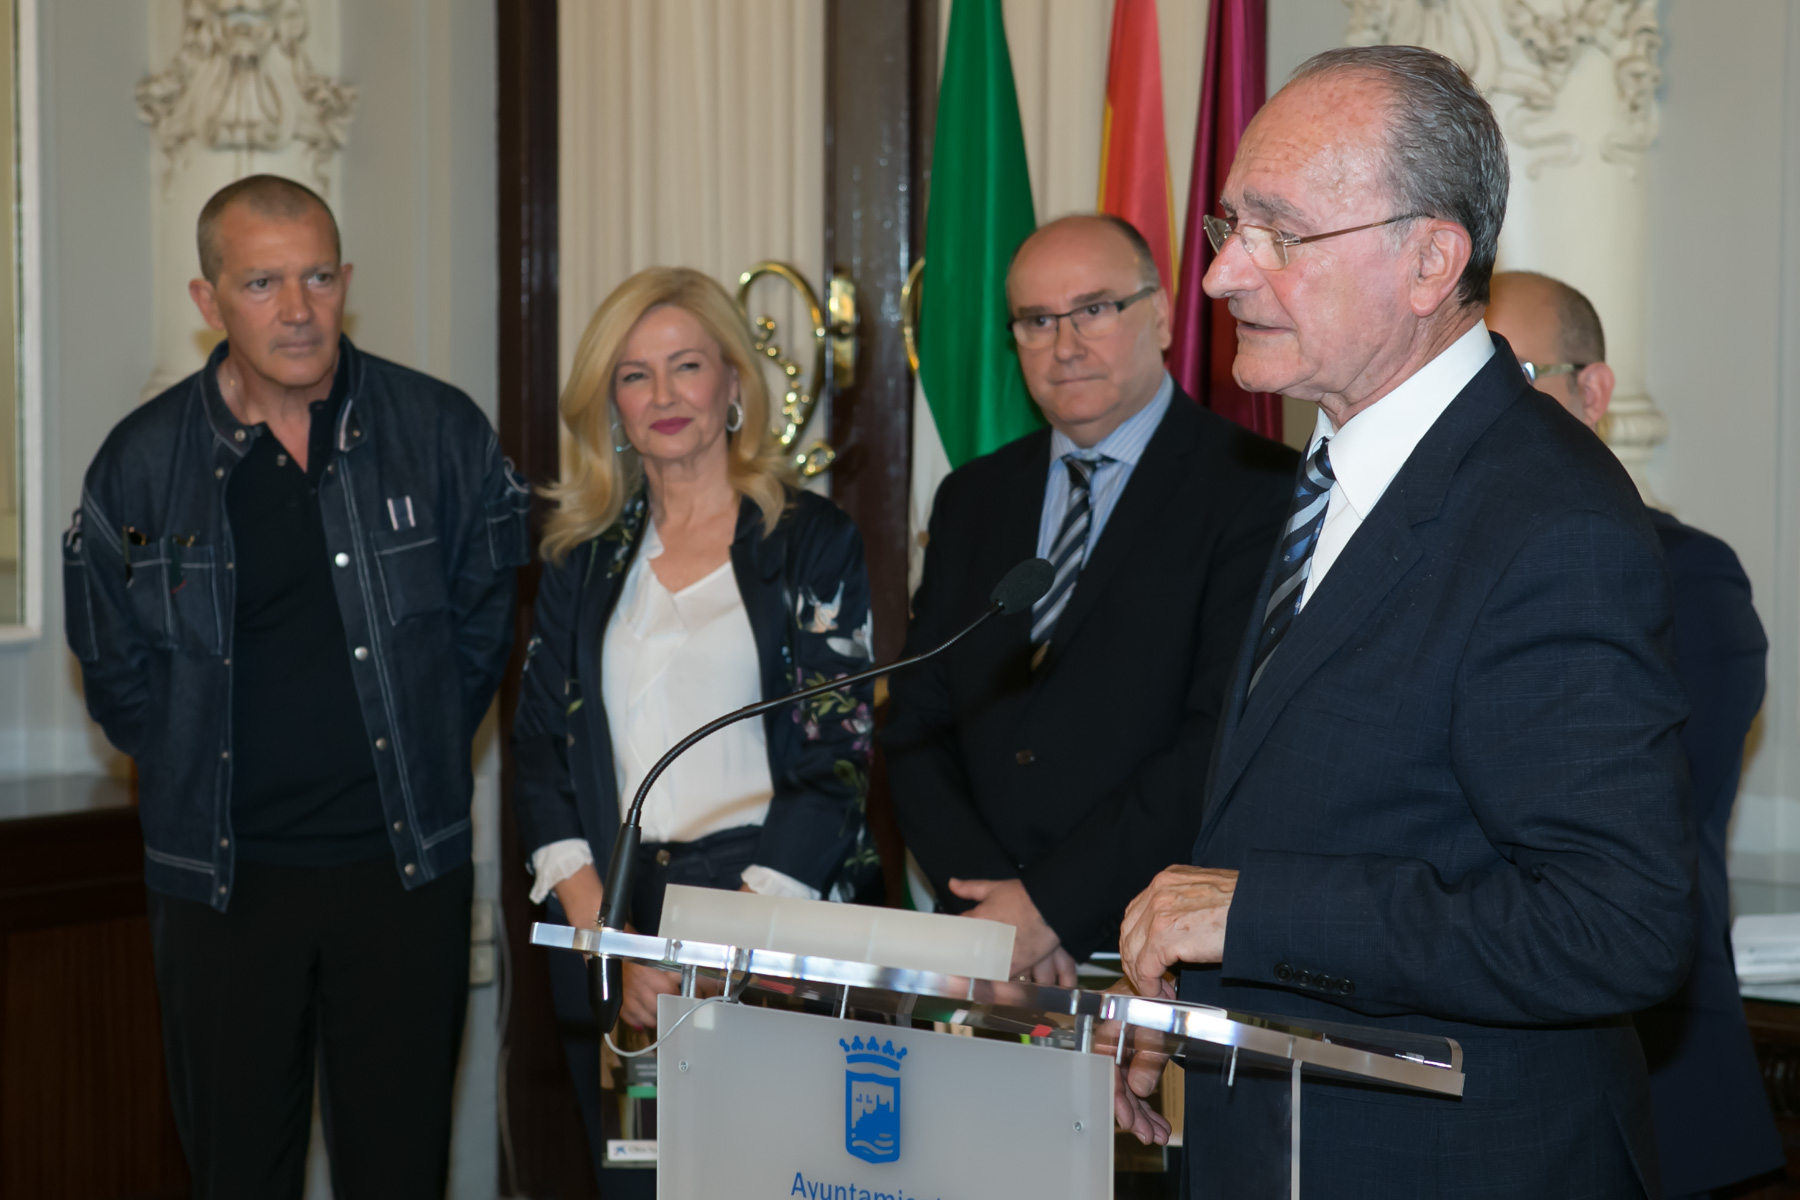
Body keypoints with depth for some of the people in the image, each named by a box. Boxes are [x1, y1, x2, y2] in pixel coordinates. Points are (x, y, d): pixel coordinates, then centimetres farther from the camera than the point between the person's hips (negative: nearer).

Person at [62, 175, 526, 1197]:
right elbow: (115, 669, 10)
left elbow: (484, 623, 10)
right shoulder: (144, 463, 0)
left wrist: (418, 760, 8)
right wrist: (208, 782, 7)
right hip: (225, 875, 0)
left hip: (406, 867, 0)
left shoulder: (443, 432, -1)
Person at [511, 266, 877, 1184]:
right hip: (606, 915, 3)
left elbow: (835, 760, -6)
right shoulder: (584, 556, 11)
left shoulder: (811, 542, 1)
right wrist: (603, 929, -9)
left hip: (768, 904, -3)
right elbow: (540, 749, 6)